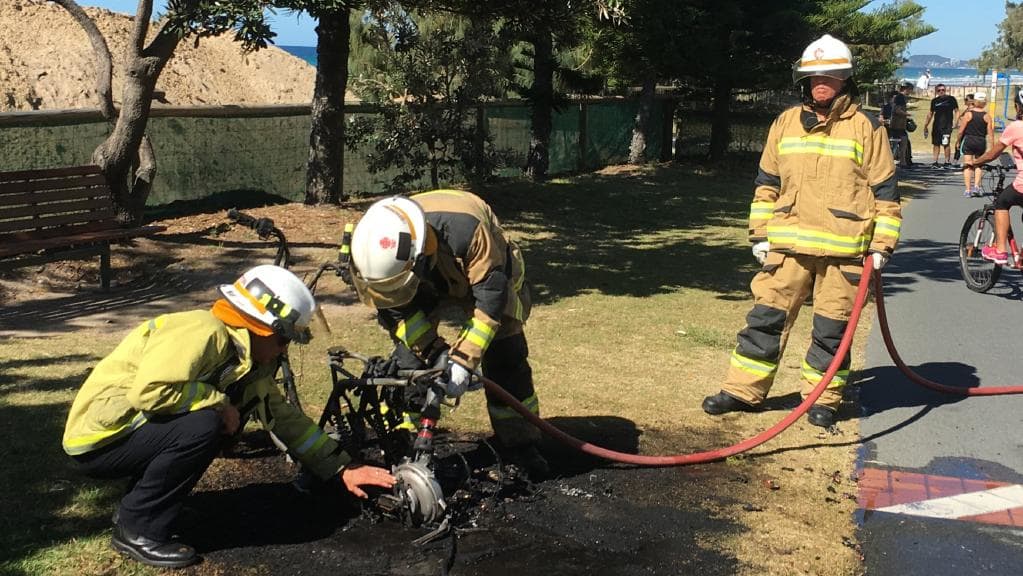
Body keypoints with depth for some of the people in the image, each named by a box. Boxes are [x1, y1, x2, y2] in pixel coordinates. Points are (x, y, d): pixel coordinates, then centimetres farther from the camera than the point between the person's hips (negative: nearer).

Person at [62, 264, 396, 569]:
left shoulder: (249, 363, 7)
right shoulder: (203, 332, -22)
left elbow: (285, 417, 11)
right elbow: (149, 390, -34)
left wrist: (343, 468, 7)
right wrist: (219, 402, -21)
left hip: (133, 428, 9)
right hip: (96, 440, -9)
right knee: (203, 426, -27)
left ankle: (136, 503, 8)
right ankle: (137, 530, -10)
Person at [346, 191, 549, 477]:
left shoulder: (466, 230, -46)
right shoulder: (378, 249, -33)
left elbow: (490, 297, -38)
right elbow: (397, 311, -21)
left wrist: (463, 359, -41)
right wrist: (435, 351, -31)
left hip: (484, 275, -3)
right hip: (429, 281, 3)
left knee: (506, 356, -8)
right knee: (409, 356, -12)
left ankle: (521, 447, 6)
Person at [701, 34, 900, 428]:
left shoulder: (865, 127, 2)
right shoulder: (785, 123, 10)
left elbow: (885, 190, 3)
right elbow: (767, 183, 15)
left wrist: (882, 245, -2)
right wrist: (760, 234, 9)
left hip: (844, 248, -2)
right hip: (789, 243, 2)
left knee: (832, 327, 5)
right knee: (767, 315, 3)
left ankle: (823, 398, 18)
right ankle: (743, 390, 11)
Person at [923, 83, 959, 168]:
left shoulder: (951, 99, 1)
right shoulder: (934, 101, 12)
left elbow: (956, 111, 3)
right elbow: (930, 114, 19)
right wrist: (925, 126, 18)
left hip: (947, 126, -4)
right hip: (936, 125, 4)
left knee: (946, 144, -9)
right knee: (936, 144, 4)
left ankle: (947, 162, -2)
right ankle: (935, 162, 7)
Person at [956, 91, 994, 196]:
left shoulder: (968, 114, -6)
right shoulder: (987, 116, -2)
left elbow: (961, 130, -5)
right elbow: (990, 133, -2)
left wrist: (958, 141, 9)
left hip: (968, 140, -2)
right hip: (981, 142, 2)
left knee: (967, 165, 1)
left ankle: (968, 189, -5)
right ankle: (976, 186, 1)